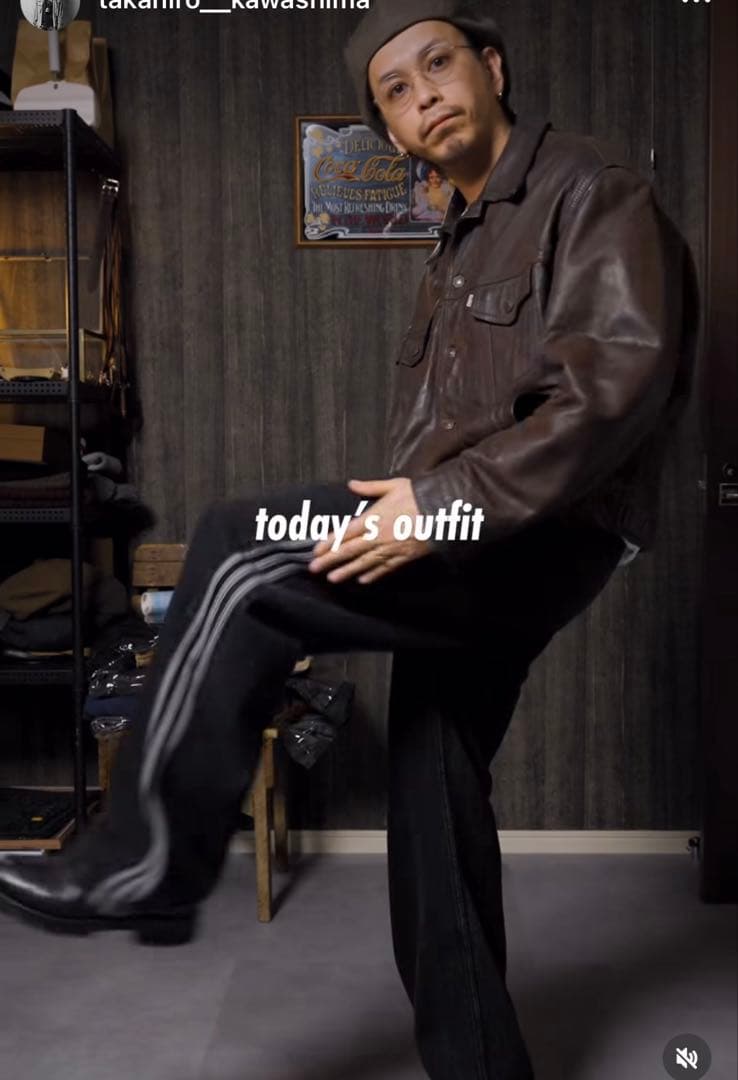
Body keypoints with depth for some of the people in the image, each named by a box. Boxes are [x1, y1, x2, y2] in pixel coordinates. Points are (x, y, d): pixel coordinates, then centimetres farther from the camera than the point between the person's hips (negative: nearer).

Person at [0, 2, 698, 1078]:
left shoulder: (592, 191, -5)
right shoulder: (460, 244, 23)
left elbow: (619, 381, -20)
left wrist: (444, 502, -25)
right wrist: (400, 511, 13)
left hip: (542, 540, -9)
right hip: (463, 555, 9)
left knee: (241, 549, -22)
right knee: (435, 810, 9)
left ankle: (149, 861, -12)